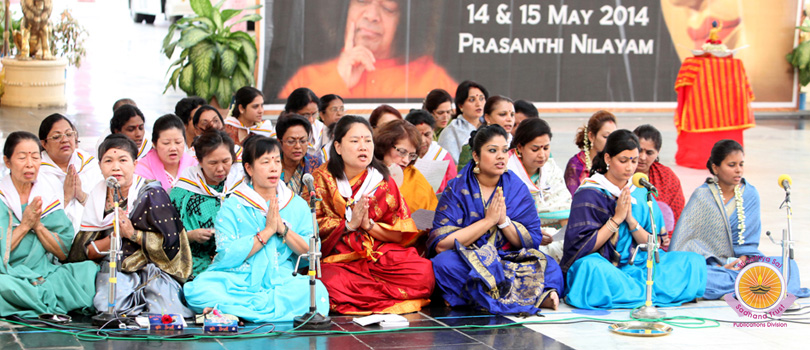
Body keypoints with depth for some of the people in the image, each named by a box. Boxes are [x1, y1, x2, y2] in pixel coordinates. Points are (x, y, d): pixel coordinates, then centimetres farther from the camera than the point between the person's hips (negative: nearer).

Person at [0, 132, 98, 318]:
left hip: (46, 275, 4)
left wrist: (38, 225, -6)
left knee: (90, 269, -22)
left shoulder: (48, 196, 12)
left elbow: (64, 253, 7)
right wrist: (24, 225, -11)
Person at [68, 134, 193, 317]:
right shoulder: (97, 197, 11)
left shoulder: (151, 194, -2)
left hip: (152, 272, -2)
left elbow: (172, 243, -8)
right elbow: (79, 252, 6)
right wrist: (114, 237, -9)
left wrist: (132, 234, -13)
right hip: (112, 273, 2)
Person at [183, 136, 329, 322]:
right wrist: (267, 231, -10)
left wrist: (282, 228, -7)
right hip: (237, 282, -3)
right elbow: (227, 256, -9)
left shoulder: (297, 205, 13)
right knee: (199, 289, -31)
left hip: (281, 282, 3)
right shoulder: (232, 207, 4)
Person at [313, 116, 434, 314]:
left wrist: (368, 224, -9)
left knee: (424, 272, -25)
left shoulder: (383, 180, 12)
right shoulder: (322, 179, 6)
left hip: (381, 255, 2)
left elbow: (399, 234, 7)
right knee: (332, 282, -38)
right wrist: (350, 223, -13)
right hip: (338, 259, -2)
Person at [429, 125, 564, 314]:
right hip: (466, 264, -2)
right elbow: (441, 244, -12)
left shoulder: (517, 189, 7)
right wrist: (488, 220, -12)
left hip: (510, 261, 2)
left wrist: (504, 221, -13)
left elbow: (533, 241, 4)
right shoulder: (456, 189, -1)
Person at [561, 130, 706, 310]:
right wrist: (617, 219, -14)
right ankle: (656, 295, -28)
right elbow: (585, 246, -11)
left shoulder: (640, 193, 10)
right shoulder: (589, 194, -6)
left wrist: (631, 220, -9)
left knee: (694, 262, -9)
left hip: (634, 267, 5)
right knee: (590, 267, -41)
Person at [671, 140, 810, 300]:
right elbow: (685, 238, -7)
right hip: (709, 265, -3)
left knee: (788, 264, -18)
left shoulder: (750, 194, 6)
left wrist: (742, 260, -14)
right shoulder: (702, 196, -4)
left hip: (739, 261, 3)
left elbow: (750, 239, 7)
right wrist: (718, 267, -16)